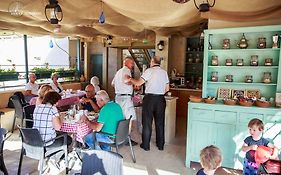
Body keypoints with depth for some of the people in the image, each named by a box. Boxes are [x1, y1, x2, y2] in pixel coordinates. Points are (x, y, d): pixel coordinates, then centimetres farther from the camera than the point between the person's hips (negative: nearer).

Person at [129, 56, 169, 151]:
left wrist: (131, 79, 5)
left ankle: (146, 145, 15)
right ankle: (160, 145, 23)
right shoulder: (164, 72, 9)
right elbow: (167, 88, 11)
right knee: (160, 122, 13)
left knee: (147, 122, 6)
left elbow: (138, 83, -12)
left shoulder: (149, 71, -7)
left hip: (149, 98, -5)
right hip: (161, 99, 5)